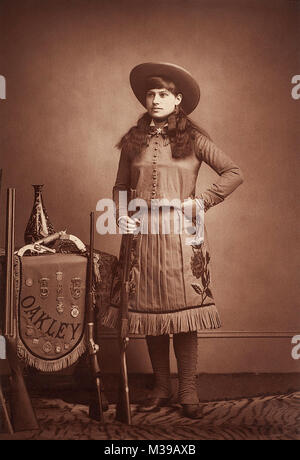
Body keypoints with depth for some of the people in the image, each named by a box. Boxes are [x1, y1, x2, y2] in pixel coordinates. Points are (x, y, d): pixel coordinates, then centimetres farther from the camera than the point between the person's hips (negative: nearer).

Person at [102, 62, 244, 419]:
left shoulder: (193, 139, 3)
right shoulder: (134, 140, 12)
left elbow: (234, 173, 2)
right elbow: (121, 186, 18)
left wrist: (202, 202, -6)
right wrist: (121, 214, 0)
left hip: (180, 233, -3)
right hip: (143, 233, 3)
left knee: (183, 312, -4)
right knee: (150, 310, 6)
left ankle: (188, 392, 6)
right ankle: (161, 389, 18)